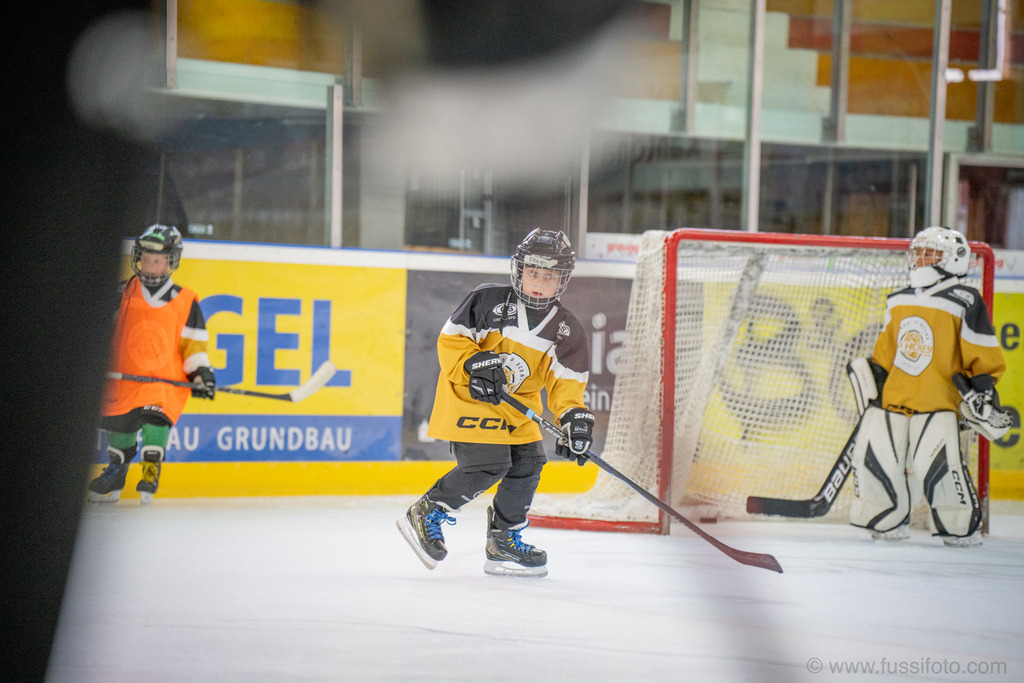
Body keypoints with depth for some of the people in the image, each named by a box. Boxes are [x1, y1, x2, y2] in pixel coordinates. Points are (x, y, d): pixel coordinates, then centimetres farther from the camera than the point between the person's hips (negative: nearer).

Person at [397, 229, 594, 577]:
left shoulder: (566, 330, 1)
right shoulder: (488, 301, -10)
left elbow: (566, 380, -2)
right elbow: (451, 338, -7)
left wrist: (575, 417, -18)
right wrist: (474, 365, -24)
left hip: (518, 405, 6)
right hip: (468, 395, -6)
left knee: (527, 463, -2)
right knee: (488, 465, -18)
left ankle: (504, 540, 15)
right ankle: (427, 513, -3)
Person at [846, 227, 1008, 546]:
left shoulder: (964, 303, -2)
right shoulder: (898, 302, 16)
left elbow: (985, 357, -1)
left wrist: (983, 390, -7)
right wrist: (873, 381, 19)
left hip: (938, 402, -6)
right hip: (893, 397, 6)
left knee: (935, 463, -18)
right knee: (873, 456, -4)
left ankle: (961, 528, -1)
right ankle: (889, 522, 14)